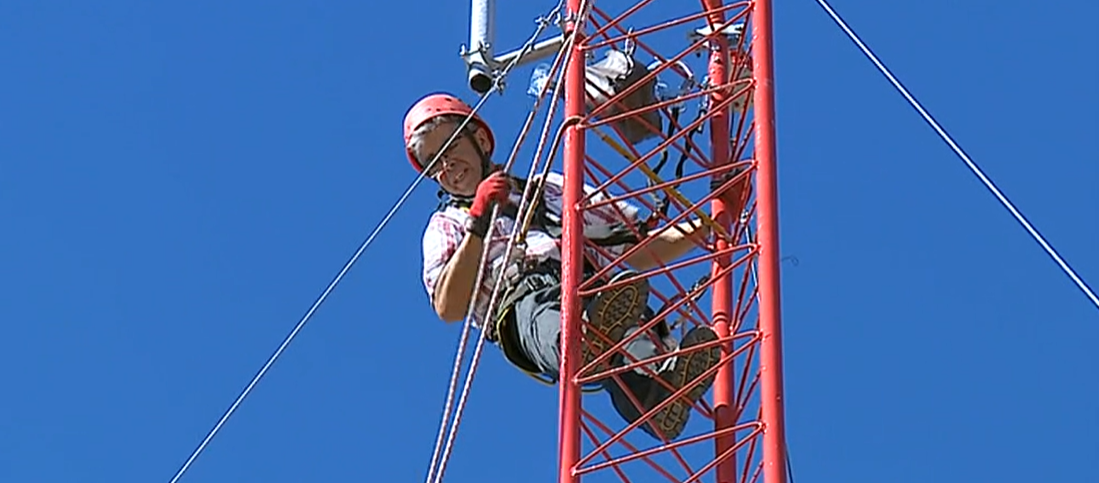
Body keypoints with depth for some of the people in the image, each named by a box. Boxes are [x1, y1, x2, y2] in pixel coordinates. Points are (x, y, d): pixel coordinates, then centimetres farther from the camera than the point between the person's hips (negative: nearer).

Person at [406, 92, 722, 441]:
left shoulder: (552, 189, 38)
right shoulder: (447, 226, 30)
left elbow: (639, 251, 32)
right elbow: (449, 308, 9)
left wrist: (703, 228, 18)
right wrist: (479, 224, 1)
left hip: (591, 289, 2)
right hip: (523, 303, -2)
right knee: (550, 321, -42)